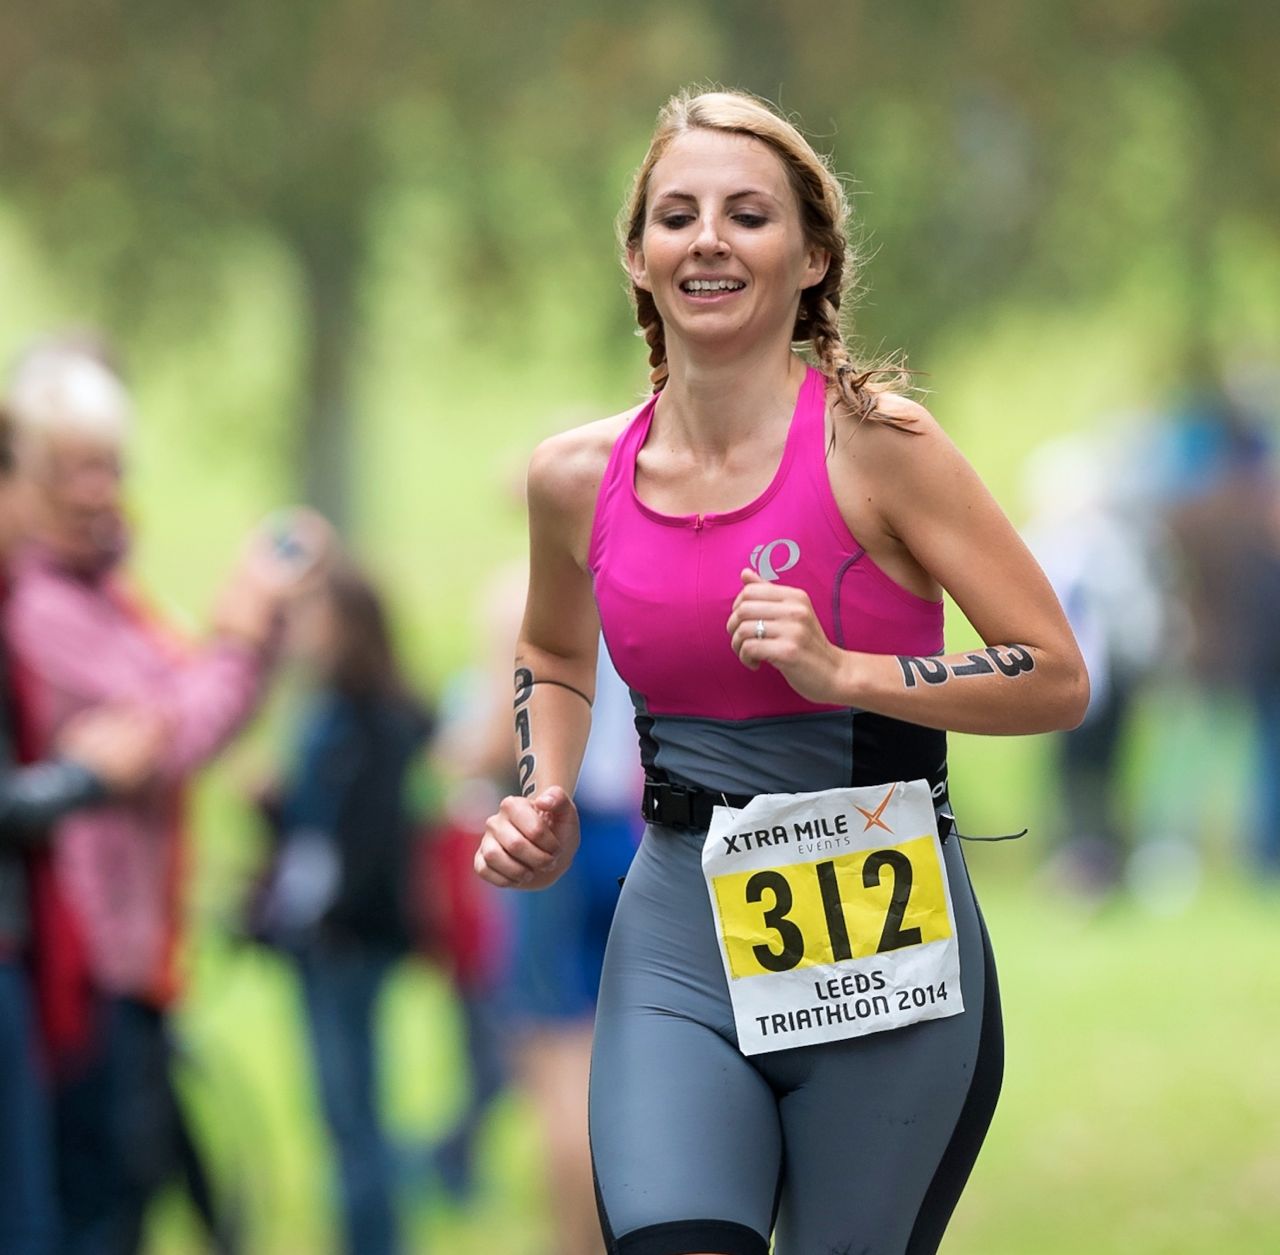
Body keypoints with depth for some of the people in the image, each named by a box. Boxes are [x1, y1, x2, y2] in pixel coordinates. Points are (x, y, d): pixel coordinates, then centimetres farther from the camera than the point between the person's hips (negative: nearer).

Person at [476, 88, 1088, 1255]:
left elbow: (1059, 679, -9)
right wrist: (546, 806, 7)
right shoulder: (579, 478, 2)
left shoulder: (874, 443, -10)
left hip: (885, 944, -2)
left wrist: (842, 673, -20)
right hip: (679, 943, 2)